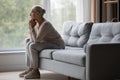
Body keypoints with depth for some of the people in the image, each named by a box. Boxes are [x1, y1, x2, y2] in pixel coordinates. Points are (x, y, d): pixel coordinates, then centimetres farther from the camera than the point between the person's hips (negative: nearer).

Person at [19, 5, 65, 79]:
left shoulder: (45, 24, -26)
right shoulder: (37, 23, 1)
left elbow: (36, 40, -29)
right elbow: (33, 40, 3)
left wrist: (32, 27, -20)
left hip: (57, 44, -10)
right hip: (49, 42, 10)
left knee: (33, 46, -23)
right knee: (28, 44, 6)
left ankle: (35, 71, -14)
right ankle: (30, 68, 5)